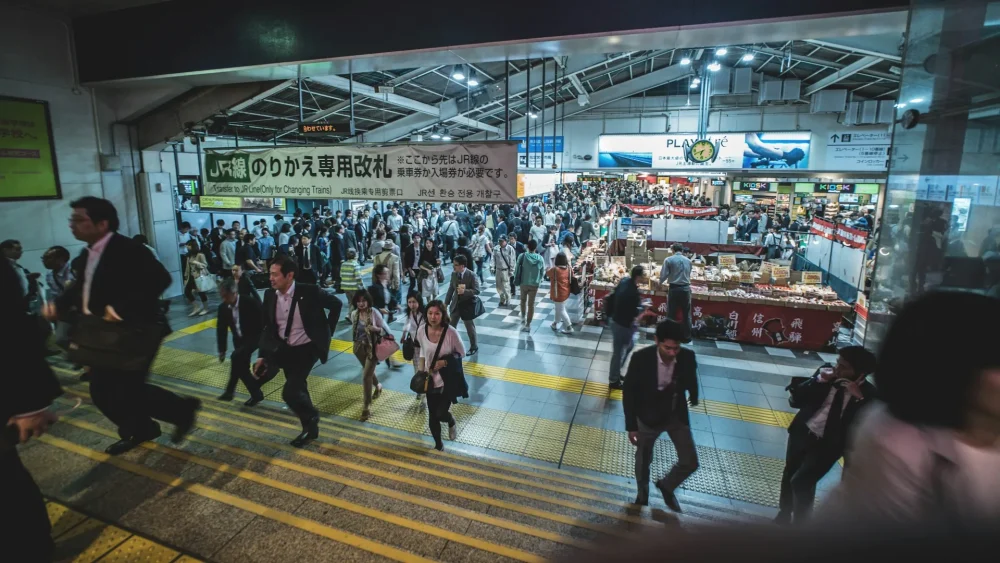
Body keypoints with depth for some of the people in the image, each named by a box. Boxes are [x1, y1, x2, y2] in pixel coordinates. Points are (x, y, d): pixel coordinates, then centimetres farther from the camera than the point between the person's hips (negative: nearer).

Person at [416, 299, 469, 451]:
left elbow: (461, 353, -9)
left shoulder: (451, 332, -22)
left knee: (440, 414, -6)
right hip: (431, 379, 3)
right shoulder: (422, 331, -11)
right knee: (432, 415, 12)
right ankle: (438, 444, 38)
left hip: (448, 380, -3)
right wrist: (421, 371, 2)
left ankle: (451, 421, 33)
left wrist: (445, 361, -22)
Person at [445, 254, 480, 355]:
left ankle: (473, 347, 28)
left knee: (470, 327, 9)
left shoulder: (472, 275, -18)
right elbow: (451, 289, 8)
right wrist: (446, 302, 9)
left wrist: (464, 291, -33)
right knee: (451, 326, 13)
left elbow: (477, 291, -20)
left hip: (468, 304, -5)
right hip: (456, 303, 5)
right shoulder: (454, 274, -2)